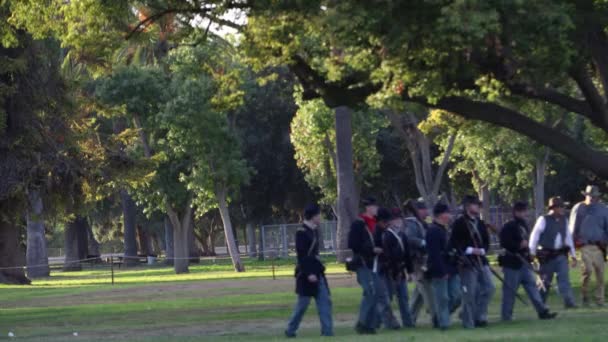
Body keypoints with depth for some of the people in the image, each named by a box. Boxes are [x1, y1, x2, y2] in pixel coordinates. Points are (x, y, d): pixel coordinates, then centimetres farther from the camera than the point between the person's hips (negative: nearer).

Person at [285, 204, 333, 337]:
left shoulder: (314, 231, 12)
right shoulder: (302, 232, -15)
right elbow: (301, 255, -19)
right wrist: (308, 273, -23)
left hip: (317, 273, 9)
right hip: (307, 274, -9)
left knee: (325, 301, 2)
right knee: (303, 303, 0)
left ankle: (327, 330, 1)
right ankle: (290, 330, 14)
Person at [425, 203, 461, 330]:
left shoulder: (443, 229, 17)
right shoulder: (433, 231, -14)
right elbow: (434, 254, -20)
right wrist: (442, 271, -22)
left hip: (450, 270, 9)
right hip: (439, 272, -9)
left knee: (456, 297, 7)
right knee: (442, 299, -5)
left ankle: (439, 317, 21)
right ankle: (443, 323, 2)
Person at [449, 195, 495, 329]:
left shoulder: (480, 223, 14)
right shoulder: (459, 223, -7)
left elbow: (487, 241, 18)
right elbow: (453, 243, -11)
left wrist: (482, 250, -3)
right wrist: (469, 250, -18)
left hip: (481, 261, 7)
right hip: (467, 262, -7)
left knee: (489, 288, 2)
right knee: (469, 293, -4)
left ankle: (479, 315, 14)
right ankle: (469, 322, 4)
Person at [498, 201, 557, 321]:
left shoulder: (524, 226, 14)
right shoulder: (508, 227, -12)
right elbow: (505, 243, -20)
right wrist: (519, 245, -22)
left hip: (524, 262, 8)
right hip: (512, 263, -8)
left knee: (532, 285, 4)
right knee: (510, 290, -1)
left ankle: (542, 311, 2)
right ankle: (506, 315, 7)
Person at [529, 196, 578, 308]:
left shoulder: (564, 220, 10)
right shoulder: (543, 220, -7)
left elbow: (568, 238, 16)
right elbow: (534, 237, -5)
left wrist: (573, 255, 15)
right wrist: (531, 254, -7)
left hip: (560, 256, 4)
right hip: (547, 256, -4)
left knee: (564, 277, -11)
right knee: (545, 281, 4)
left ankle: (569, 302, -17)